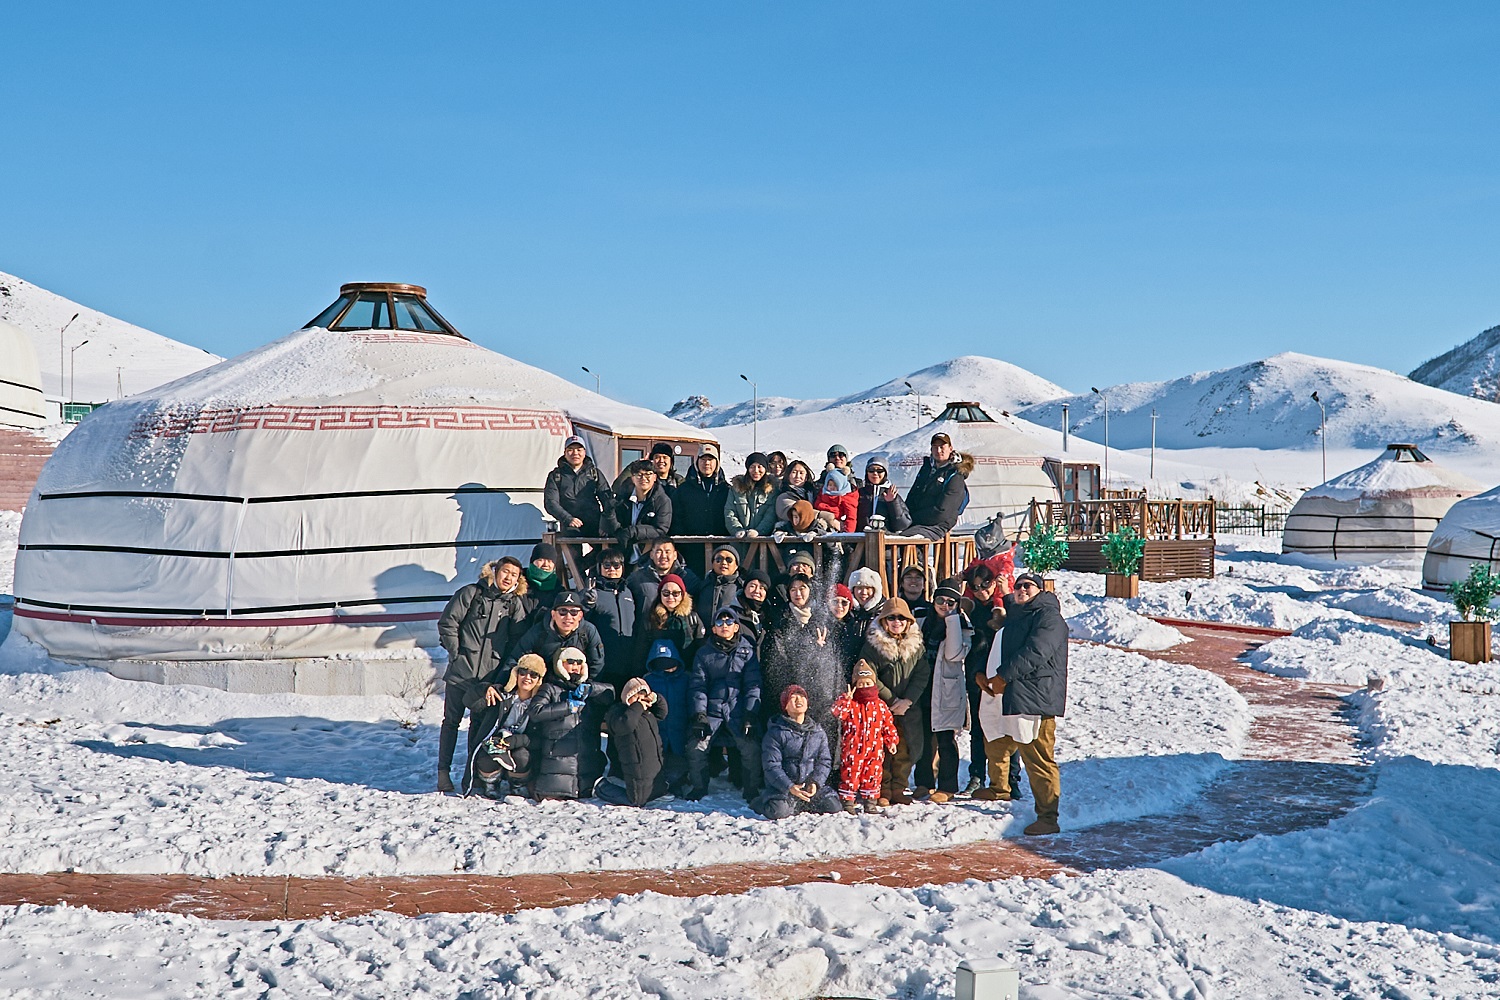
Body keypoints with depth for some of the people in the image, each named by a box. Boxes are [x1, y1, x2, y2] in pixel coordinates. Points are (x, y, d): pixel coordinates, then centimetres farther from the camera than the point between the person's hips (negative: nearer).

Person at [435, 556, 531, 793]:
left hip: (489, 675, 2)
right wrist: (456, 653, -4)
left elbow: (518, 639, 7)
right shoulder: (471, 593, 1)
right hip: (461, 671, -2)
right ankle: (443, 772, 9)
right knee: (451, 721, 4)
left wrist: (505, 665, -1)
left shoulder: (516, 603, 9)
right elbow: (447, 623, -1)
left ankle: (471, 775, 14)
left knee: (479, 724, 7)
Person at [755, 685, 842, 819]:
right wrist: (790, 787, -25)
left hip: (811, 785, 5)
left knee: (833, 806, -16)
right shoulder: (776, 732, -4)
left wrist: (815, 783, -13)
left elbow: (824, 761, 7)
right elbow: (771, 766, -10)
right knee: (778, 812, -32)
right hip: (781, 786, -5)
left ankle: (801, 805, 10)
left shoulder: (818, 732, 10)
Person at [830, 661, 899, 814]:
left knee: (873, 776, 8)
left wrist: (891, 741, 7)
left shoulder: (880, 705, 8)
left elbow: (889, 725, 14)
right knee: (850, 775, -1)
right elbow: (837, 712, -20)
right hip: (852, 749, -3)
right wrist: (847, 698, -29)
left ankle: (870, 803, 20)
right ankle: (847, 802, 9)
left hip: (874, 750, 3)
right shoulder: (850, 703, -3)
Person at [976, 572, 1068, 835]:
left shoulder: (1048, 617, -6)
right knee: (995, 746, 25)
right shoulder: (1012, 614, 23)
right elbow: (992, 650, 27)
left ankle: (1048, 816, -10)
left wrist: (1003, 676, -18)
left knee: (1038, 759, -12)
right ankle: (999, 788, 49)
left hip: (1034, 699, -10)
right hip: (1007, 697, 10)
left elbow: (1035, 653, -18)